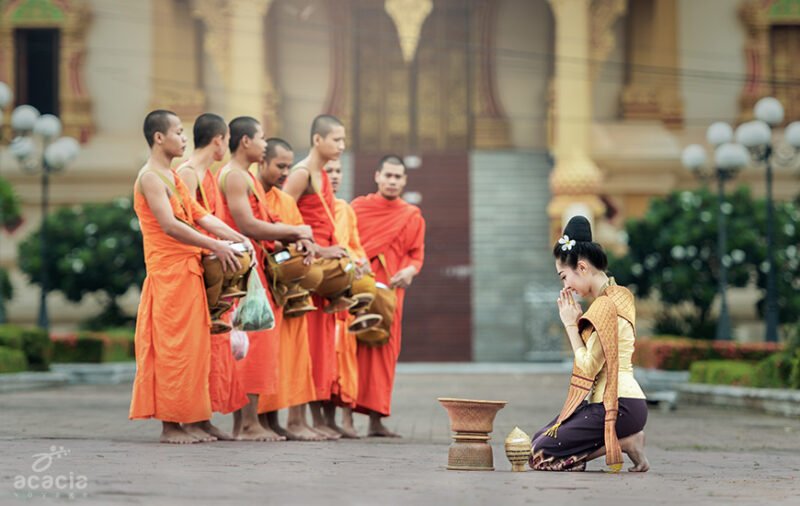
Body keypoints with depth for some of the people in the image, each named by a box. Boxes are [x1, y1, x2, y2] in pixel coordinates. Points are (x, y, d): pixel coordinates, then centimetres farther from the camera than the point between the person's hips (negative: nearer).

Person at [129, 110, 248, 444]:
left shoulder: (172, 177, 19)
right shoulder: (150, 177, -10)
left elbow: (200, 216, 13)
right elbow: (170, 225, -20)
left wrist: (237, 239, 0)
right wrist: (215, 246, -20)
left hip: (188, 272, 9)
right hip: (168, 270, -9)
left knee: (193, 345, 8)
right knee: (172, 345, -7)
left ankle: (189, 420, 11)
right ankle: (170, 424, -3)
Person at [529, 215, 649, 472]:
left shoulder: (605, 305, -16)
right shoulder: (616, 296, 16)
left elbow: (589, 366, -17)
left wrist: (571, 325, -8)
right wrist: (578, 321, 6)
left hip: (617, 406, -10)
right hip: (624, 401, 10)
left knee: (541, 454, -10)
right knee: (539, 438, 15)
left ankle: (626, 443, -7)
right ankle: (627, 438, 5)